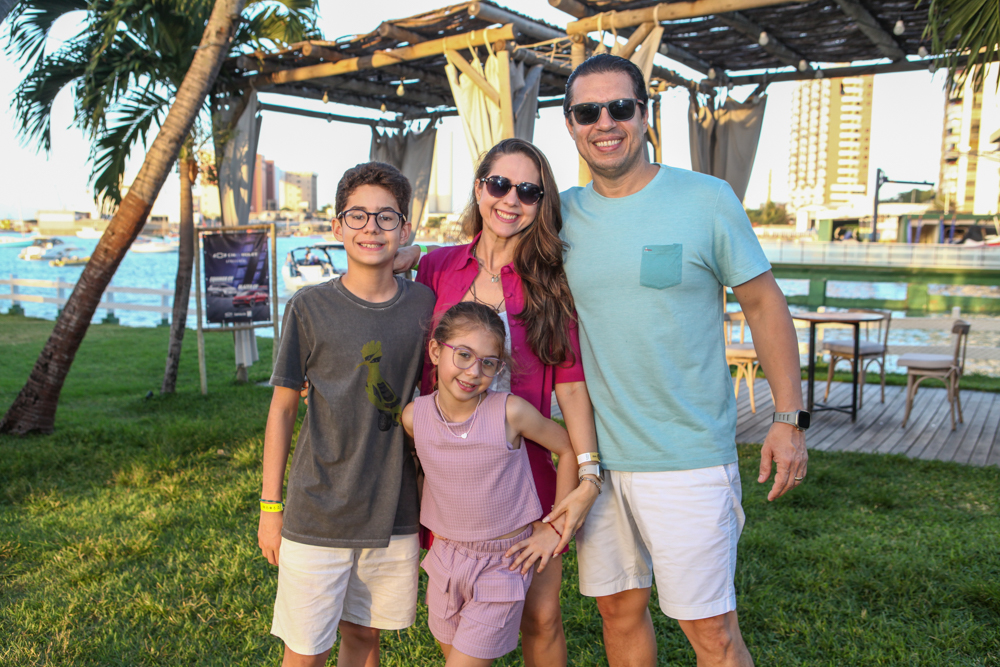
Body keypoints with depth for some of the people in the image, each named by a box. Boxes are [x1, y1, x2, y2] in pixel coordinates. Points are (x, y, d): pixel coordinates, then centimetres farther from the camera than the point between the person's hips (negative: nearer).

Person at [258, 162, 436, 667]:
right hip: (317, 515, -2)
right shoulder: (310, 308, -7)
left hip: (394, 513, 2)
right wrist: (270, 506, 1)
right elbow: (282, 408, 0)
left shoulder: (423, 304, -2)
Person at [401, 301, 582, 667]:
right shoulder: (414, 416, -10)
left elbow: (569, 448, -7)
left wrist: (556, 529, -4)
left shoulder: (510, 412, -20)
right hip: (445, 558, 4)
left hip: (502, 564, -4)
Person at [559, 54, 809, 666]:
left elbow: (764, 302, -1)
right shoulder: (563, 213, 3)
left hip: (688, 457, -4)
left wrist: (790, 419, -5)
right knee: (620, 609, 17)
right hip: (594, 455, 4)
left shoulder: (707, 198, -7)